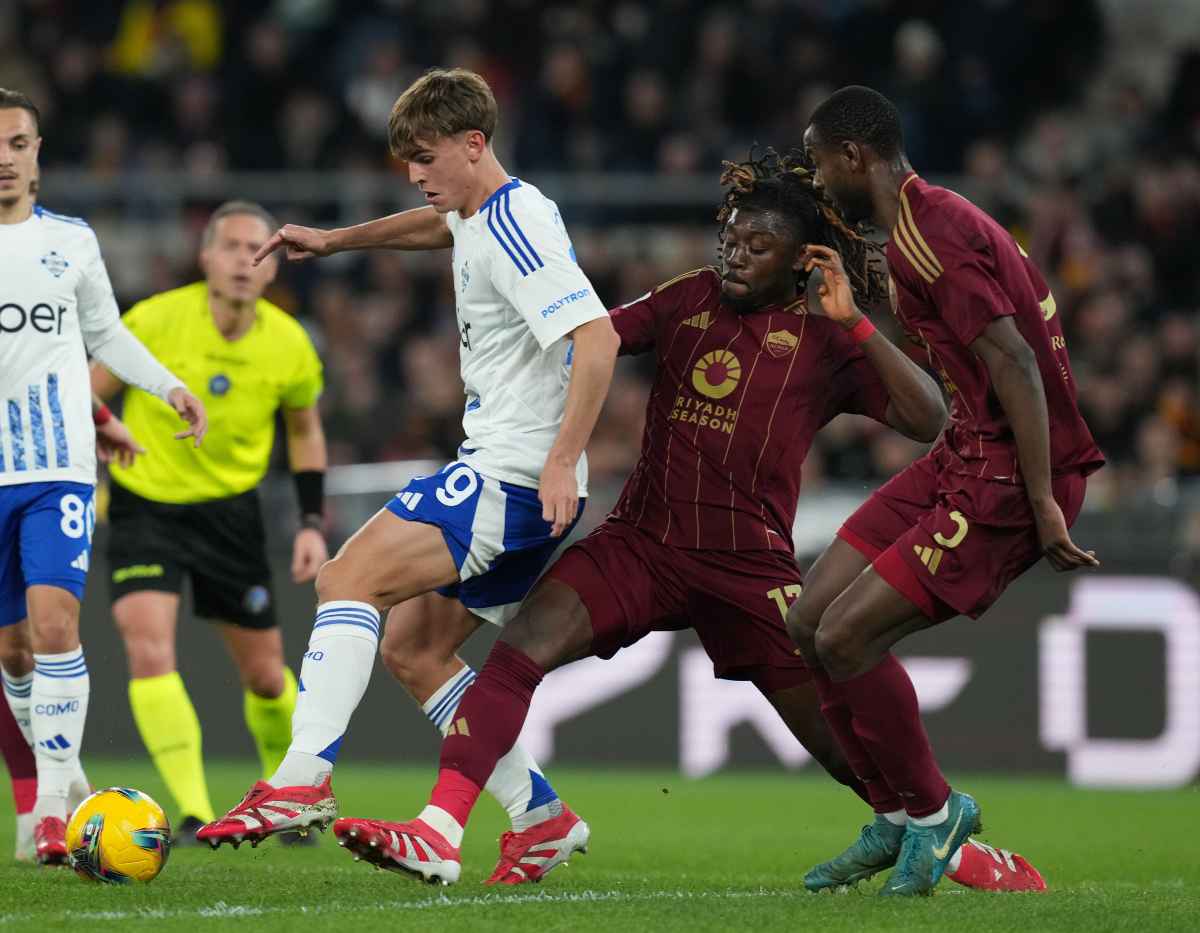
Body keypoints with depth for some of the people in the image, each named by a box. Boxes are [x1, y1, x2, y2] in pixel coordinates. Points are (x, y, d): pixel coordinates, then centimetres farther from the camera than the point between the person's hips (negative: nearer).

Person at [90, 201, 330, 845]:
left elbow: (304, 430, 9)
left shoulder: (289, 345, -10)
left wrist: (312, 522, 3)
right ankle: (194, 813, -22)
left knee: (265, 676, 9)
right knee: (149, 651, -24)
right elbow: (90, 395, -4)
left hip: (231, 510, 3)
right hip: (144, 506, -2)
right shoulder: (153, 321, -19)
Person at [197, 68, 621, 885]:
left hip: (515, 474, -10)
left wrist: (562, 462, -28)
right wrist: (335, 240, 37)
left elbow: (597, 338, -24)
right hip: (500, 472, 10)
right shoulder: (479, 217, 16)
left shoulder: (517, 223, -15)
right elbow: (439, 226, 43)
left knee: (350, 578, -18)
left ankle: (304, 780, -27)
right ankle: (542, 817, 14)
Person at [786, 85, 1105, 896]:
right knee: (808, 622, 7)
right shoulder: (936, 218, 15)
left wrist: (1045, 502, -25)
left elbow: (1012, 360, -23)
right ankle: (898, 817, 19)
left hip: (1007, 477, -10)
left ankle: (930, 809, 7)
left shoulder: (924, 235, -17)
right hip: (963, 458, 10)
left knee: (844, 639, -14)